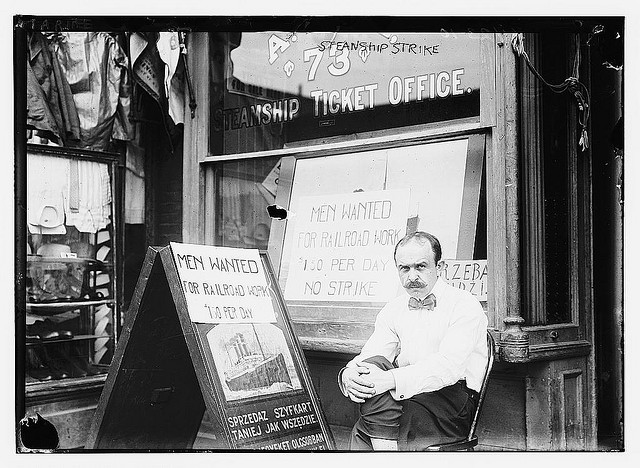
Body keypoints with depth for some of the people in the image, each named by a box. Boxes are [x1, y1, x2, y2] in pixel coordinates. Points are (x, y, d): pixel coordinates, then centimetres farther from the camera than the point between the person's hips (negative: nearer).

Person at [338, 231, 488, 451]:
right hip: (407, 397, 6)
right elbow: (369, 357, 4)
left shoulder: (464, 305, -4)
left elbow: (449, 366, -20)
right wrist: (349, 375, -22)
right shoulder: (393, 309, 15)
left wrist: (391, 379, -33)